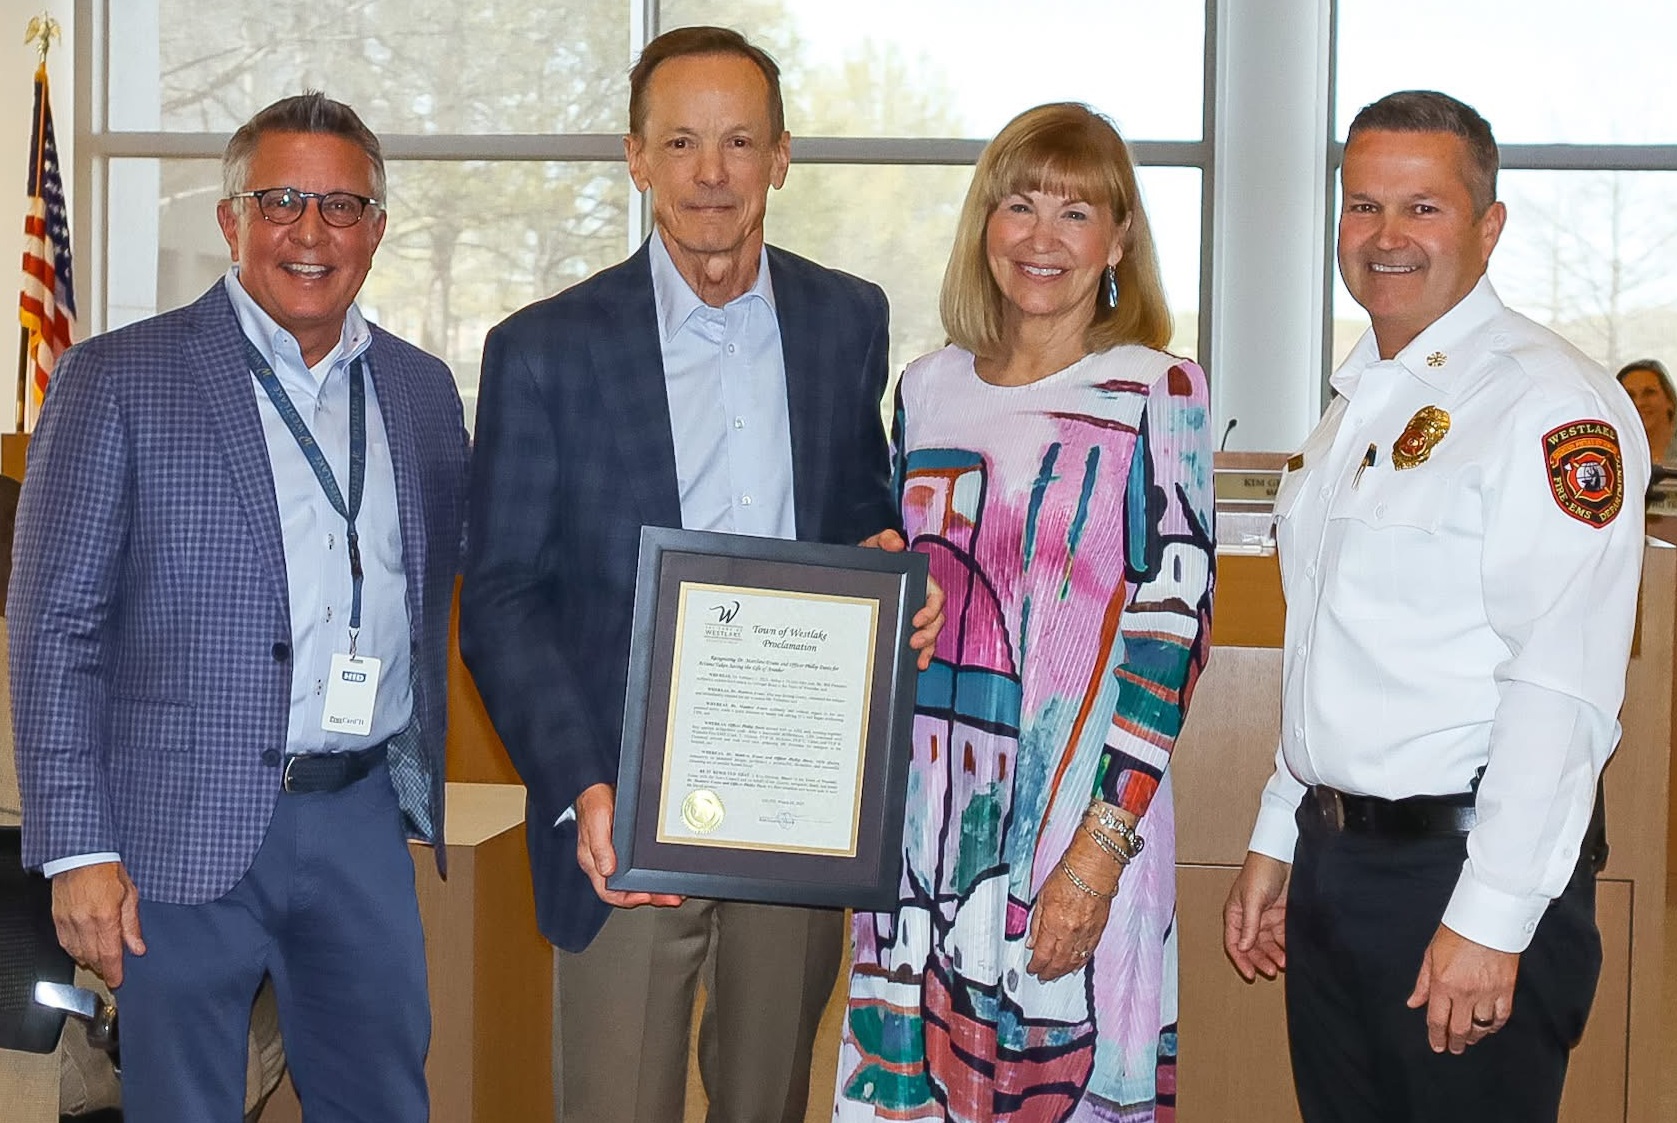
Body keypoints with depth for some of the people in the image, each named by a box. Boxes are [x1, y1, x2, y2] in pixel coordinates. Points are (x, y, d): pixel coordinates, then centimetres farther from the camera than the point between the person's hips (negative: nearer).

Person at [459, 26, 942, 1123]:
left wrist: (887, 557, -8)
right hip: (626, 820, -3)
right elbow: (501, 603, -6)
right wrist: (579, 790, -19)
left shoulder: (849, 320, 5)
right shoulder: (545, 350, -6)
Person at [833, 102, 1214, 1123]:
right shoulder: (929, 388, 10)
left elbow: (1173, 628, -9)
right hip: (923, 814, 4)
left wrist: (1102, 844, -16)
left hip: (1075, 818, -4)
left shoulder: (1158, 394, -4)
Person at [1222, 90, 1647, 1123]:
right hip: (1333, 858, 8)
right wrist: (1279, 841, 18)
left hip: (1466, 865, -8)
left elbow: (1562, 690, -20)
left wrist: (1491, 919, -22)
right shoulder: (1361, 402, 14)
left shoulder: (1552, 403, -14)